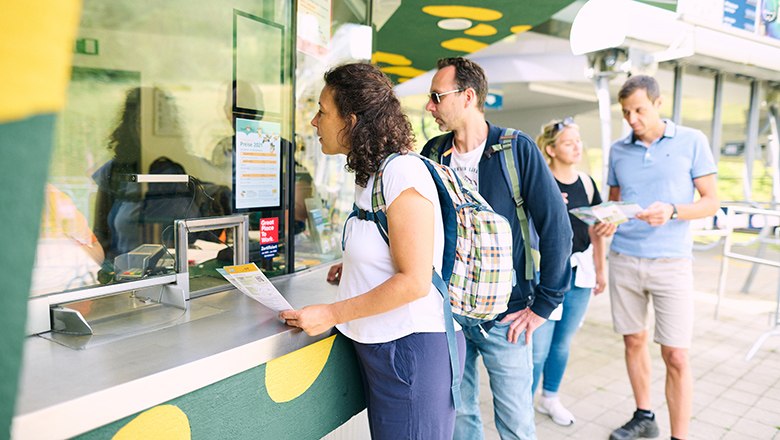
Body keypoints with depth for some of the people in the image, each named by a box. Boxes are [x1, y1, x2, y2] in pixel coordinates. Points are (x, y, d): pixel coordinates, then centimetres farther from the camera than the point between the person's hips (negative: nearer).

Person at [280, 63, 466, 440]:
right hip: (381, 344, 9)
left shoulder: (402, 173, -20)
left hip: (413, 347, -9)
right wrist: (352, 268, 8)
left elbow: (414, 281, -22)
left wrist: (332, 315, -18)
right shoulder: (371, 174, 9)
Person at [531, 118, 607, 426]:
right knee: (538, 348, -3)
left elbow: (595, 231, 14)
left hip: (579, 273, 6)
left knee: (562, 343, 17)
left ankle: (550, 398, 37)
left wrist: (601, 270, 15)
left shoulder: (586, 182, 7)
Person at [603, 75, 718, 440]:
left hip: (671, 263, -3)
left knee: (676, 356, -2)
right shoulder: (619, 149, 8)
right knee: (634, 340, 12)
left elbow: (711, 201, 0)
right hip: (624, 260, 3)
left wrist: (672, 211, -19)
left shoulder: (692, 141, 0)